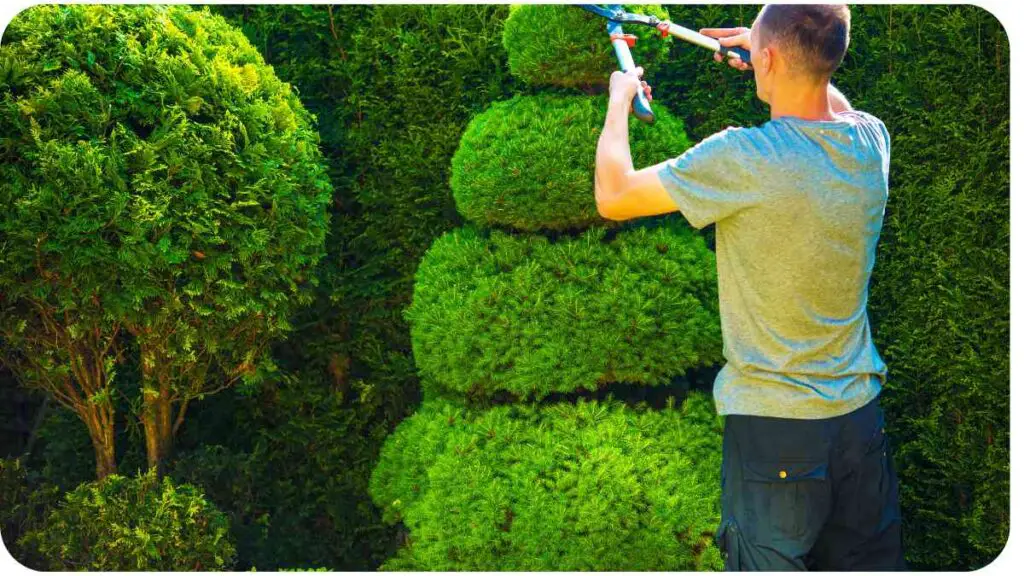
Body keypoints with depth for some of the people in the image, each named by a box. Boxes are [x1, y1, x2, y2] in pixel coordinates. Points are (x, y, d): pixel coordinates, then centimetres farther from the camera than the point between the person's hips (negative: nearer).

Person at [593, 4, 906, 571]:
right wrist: (777, 55, 24)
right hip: (860, 412, 5)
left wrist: (619, 101, 6)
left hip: (773, 423, -5)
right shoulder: (871, 140, -3)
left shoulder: (743, 158, -22)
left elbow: (612, 197, -9)